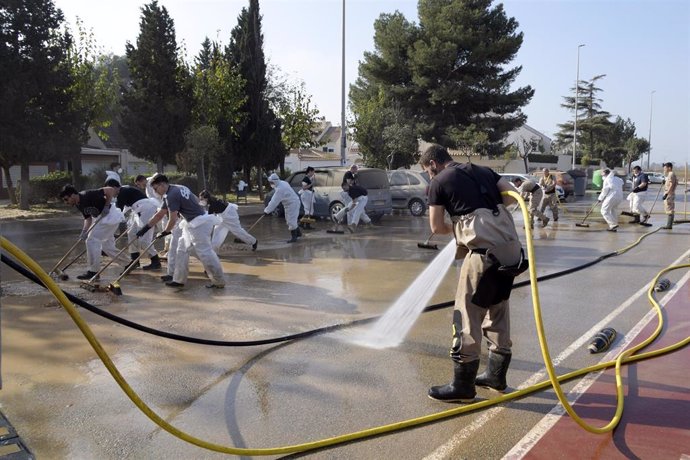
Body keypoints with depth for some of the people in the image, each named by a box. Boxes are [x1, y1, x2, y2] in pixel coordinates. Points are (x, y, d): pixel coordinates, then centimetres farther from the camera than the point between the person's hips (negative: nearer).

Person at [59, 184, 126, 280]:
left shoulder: (87, 196, -22)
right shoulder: (78, 204, 6)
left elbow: (111, 190, -23)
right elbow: (88, 218, 8)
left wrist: (106, 206, -22)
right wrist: (84, 231, -8)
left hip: (110, 216, -10)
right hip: (104, 218, 10)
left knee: (92, 240, -10)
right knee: (107, 246, 16)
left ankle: (93, 271, -4)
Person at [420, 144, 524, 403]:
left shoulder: (439, 182, 5)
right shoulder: (483, 171, 21)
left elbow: (437, 228, 7)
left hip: (485, 250, -7)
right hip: (511, 248, 7)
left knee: (468, 314, 0)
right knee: (498, 311, 19)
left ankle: (462, 386, 6)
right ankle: (497, 375, 30)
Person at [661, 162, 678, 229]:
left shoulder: (671, 174, -14)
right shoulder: (669, 174, 18)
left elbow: (671, 185, -21)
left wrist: (666, 194, -23)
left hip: (669, 194, -11)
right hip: (667, 194, 11)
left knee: (670, 210, -9)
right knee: (668, 210, 13)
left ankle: (669, 225, -10)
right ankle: (668, 225, 17)